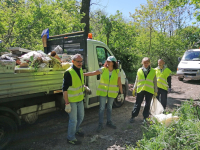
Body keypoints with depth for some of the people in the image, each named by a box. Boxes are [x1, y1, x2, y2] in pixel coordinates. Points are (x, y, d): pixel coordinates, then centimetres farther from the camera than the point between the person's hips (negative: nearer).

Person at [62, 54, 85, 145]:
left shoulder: (80, 70, 3)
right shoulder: (69, 72, -23)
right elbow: (65, 89, -24)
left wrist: (85, 88, 12)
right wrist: (67, 104, -24)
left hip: (80, 99, 8)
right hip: (71, 100, -8)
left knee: (81, 116, 22)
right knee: (73, 120, 3)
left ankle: (76, 130, 47)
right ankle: (70, 138, 24)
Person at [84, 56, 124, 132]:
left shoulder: (117, 71, -6)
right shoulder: (103, 69, -8)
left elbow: (119, 83, -2)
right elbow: (92, 73, -10)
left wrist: (121, 93, 0)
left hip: (112, 93, 1)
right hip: (103, 92, -1)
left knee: (109, 107, 16)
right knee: (102, 108, 2)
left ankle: (109, 122, 34)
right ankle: (100, 125, 14)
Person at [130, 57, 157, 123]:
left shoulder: (153, 71, 5)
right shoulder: (139, 70, 7)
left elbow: (155, 82, 8)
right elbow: (136, 81, 12)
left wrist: (155, 91, 6)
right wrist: (134, 89, 10)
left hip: (149, 90, 0)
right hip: (140, 90, 0)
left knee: (147, 104, 9)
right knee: (137, 104, 4)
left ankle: (145, 118, 22)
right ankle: (133, 116, 14)